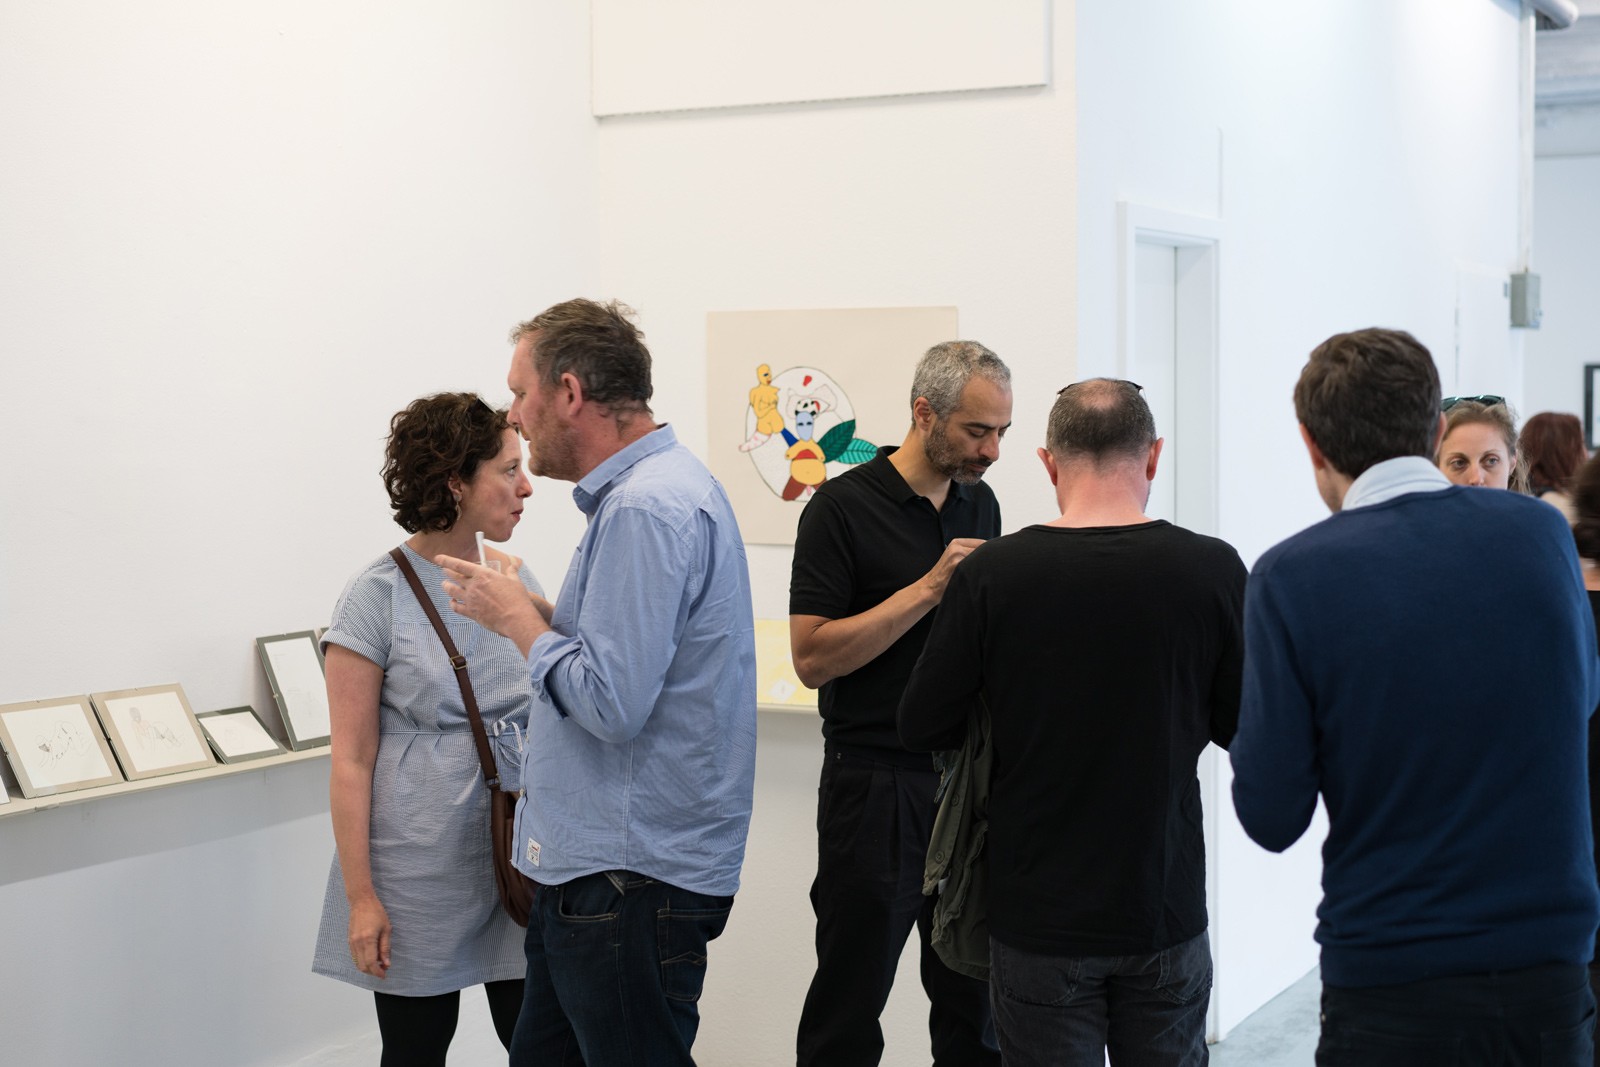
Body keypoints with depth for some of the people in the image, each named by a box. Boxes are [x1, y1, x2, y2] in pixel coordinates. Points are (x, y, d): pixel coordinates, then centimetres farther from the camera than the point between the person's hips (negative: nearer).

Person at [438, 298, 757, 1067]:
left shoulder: (645, 508, -20)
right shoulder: (661, 486, 14)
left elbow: (611, 701, -25)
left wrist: (519, 619, -11)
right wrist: (527, 607, 12)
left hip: (631, 883, -11)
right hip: (592, 864, 11)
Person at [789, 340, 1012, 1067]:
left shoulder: (980, 503, 9)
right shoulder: (843, 508, -10)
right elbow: (812, 657, -16)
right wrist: (929, 587, -21)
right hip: (876, 783, -6)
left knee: (976, 1001, 11)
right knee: (850, 1006, 4)